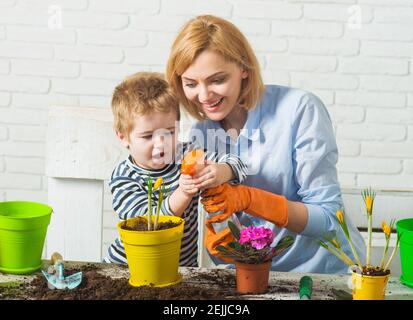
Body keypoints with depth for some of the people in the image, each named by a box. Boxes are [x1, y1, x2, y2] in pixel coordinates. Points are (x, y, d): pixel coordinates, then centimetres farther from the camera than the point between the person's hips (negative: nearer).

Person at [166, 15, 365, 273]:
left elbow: (329, 218, -15)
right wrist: (216, 237, -15)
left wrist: (247, 198, -26)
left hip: (328, 271, -4)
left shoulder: (300, 109, -15)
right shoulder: (201, 133, 1)